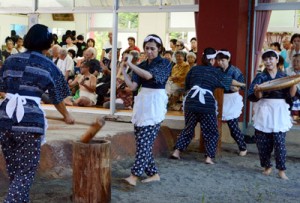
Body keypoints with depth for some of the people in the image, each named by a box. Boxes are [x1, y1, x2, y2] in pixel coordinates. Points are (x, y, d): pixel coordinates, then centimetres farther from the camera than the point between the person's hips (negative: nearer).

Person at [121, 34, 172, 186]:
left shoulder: (164, 64, -4)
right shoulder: (141, 65, 13)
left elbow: (149, 75, -21)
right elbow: (132, 86, 3)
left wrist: (130, 64, -20)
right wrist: (123, 70, -6)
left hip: (155, 104, -7)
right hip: (141, 103, 7)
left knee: (145, 140, -13)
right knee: (141, 140, 6)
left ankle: (135, 175, -17)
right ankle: (153, 173, 16)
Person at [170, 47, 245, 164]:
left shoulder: (194, 69, 15)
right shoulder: (215, 72, 8)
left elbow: (187, 87, 19)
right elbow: (229, 81, 21)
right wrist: (242, 84, 38)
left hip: (191, 101, 4)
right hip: (207, 103, -3)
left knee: (188, 129, 17)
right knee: (211, 132, 8)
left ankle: (176, 152, 12)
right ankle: (209, 157, 1)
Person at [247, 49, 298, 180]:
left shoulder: (284, 76, 6)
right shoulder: (260, 77, 3)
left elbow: (290, 95, -1)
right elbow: (255, 96, -6)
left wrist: (295, 83, -16)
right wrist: (257, 92, -28)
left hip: (279, 111, 0)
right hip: (264, 111, 1)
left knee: (279, 141, -7)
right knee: (262, 141, 2)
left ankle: (281, 169, 2)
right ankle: (267, 166, 19)